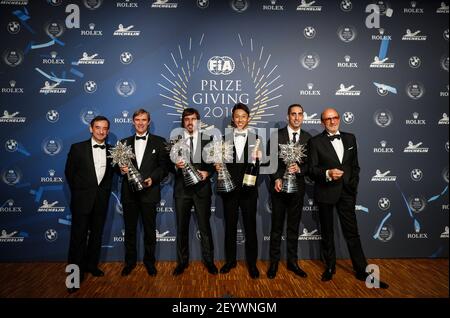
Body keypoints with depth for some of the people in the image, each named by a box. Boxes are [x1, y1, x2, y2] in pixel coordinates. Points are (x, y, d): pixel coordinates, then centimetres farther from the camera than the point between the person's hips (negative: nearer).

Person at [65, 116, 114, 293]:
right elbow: (69, 172, 3)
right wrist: (77, 192, 6)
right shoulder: (77, 148, -5)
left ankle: (91, 265, 30)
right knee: (78, 236, 3)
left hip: (101, 199, 3)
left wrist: (105, 191, 5)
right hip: (82, 199, -3)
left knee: (97, 234, 13)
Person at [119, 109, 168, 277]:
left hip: (149, 192, -2)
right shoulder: (125, 142, 11)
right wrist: (121, 169, -10)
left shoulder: (159, 142, 2)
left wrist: (152, 178, -16)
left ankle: (149, 261, 26)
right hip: (129, 192, 3)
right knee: (130, 230, 12)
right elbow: (119, 164, 13)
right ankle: (130, 261, 29)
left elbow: (164, 167, -1)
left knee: (150, 230, 8)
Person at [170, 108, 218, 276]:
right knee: (181, 227, 10)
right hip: (182, 189, 1)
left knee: (205, 226, 6)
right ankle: (182, 261, 25)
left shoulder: (207, 139, 4)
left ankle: (209, 260, 22)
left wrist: (207, 172, -13)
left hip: (202, 188, -1)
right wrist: (176, 166, -16)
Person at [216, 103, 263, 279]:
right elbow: (221, 162, 5)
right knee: (230, 226, 12)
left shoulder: (256, 138, 2)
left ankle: (252, 263, 22)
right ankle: (230, 260, 28)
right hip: (230, 189, 1)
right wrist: (217, 166, -16)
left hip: (248, 189, -1)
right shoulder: (225, 138, 4)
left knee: (250, 226, 7)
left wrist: (258, 158, -20)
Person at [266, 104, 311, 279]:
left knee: (294, 227, 12)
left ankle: (292, 262, 26)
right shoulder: (277, 135, -2)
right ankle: (274, 262, 21)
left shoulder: (308, 138, 4)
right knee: (276, 226, 8)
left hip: (297, 187, 2)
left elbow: (310, 164, 4)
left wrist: (299, 168, -16)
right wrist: (276, 179, -14)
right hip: (279, 186, -2)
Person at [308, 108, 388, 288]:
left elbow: (355, 165, 13)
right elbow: (312, 169, -8)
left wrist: (354, 184, 3)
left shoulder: (350, 138, 8)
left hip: (346, 192, 3)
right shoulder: (315, 142, -4)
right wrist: (328, 173, -25)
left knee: (352, 233, 7)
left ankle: (362, 271, 19)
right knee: (327, 233, 12)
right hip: (325, 193, -2)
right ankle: (330, 267, 29)